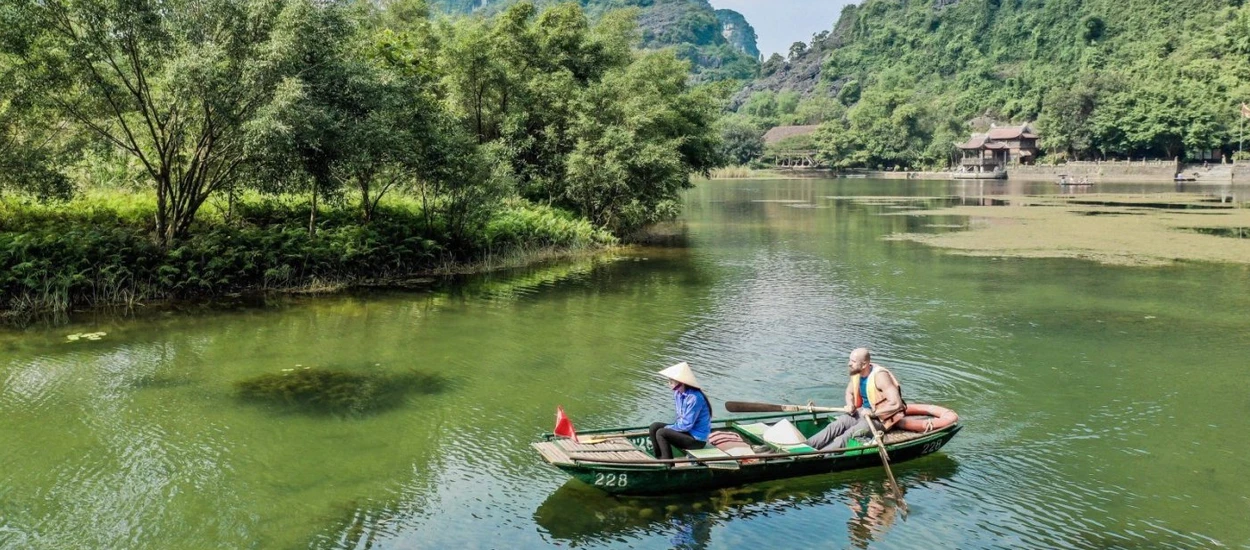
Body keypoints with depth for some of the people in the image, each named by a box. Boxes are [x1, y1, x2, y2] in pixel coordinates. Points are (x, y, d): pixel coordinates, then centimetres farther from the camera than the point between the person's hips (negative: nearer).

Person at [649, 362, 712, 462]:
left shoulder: (694, 398, -25)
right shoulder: (678, 393, 2)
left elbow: (686, 425, -23)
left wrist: (668, 427, -11)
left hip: (697, 439, -9)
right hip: (686, 430, 9)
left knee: (661, 433, -20)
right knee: (654, 427, 1)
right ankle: (659, 459, 5)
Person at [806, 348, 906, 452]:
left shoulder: (880, 376, -23)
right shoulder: (856, 373, -1)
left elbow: (896, 404, -29)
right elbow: (849, 392, 18)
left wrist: (873, 412, -26)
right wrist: (850, 405, -4)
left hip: (880, 419, -7)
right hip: (863, 412, 7)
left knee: (851, 433, -30)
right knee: (838, 424, -17)